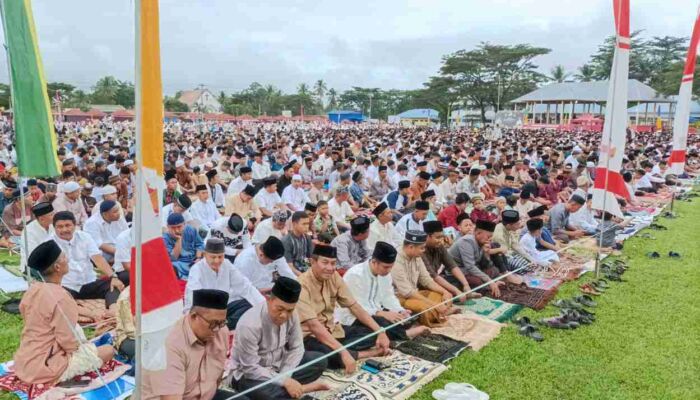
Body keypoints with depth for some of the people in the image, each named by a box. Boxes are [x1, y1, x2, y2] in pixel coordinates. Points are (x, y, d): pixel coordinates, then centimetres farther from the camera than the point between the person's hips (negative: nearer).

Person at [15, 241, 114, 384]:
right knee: (108, 350, -2)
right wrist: (82, 345, 2)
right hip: (45, 369, -8)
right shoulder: (60, 297, -24)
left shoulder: (33, 289, 1)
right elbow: (68, 341, -21)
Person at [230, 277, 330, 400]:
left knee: (320, 361, -7)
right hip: (248, 374, -6)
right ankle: (301, 388, -8)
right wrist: (284, 381, -28)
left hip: (277, 365, 6)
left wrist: (284, 378, -20)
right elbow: (251, 368, -26)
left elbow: (296, 348, -5)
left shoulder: (291, 315, -13)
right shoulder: (249, 324, -31)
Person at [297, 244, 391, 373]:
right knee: (328, 354, -37)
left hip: (331, 330, 7)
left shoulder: (334, 277, -2)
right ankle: (370, 353, -13)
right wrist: (343, 352, -39)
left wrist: (380, 331, -10)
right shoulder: (302, 285, -23)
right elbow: (314, 326, -32)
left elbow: (355, 307, 1)